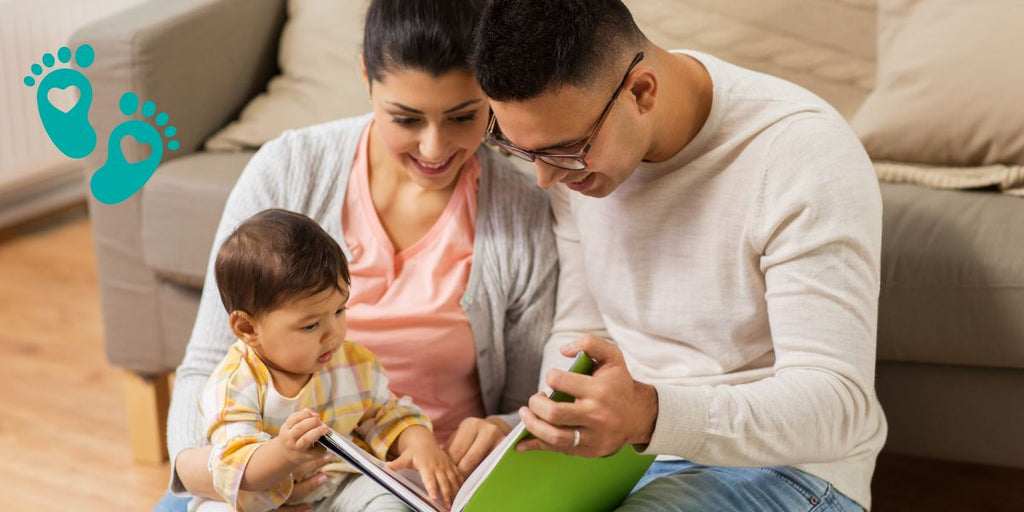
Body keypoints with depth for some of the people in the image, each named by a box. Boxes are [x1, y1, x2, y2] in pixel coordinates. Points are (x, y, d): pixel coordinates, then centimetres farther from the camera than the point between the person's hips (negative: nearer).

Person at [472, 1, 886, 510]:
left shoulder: (803, 154, -23)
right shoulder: (572, 134, -2)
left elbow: (839, 407, -27)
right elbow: (578, 333, 9)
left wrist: (650, 416, -43)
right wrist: (556, 426, -15)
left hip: (780, 465, -6)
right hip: (622, 449, 6)